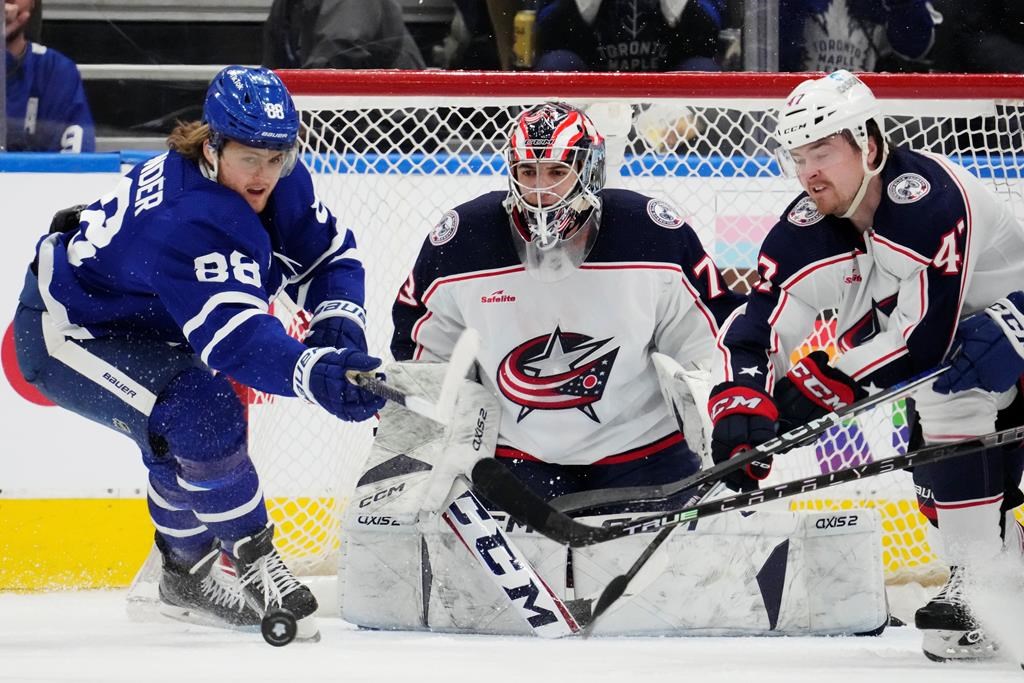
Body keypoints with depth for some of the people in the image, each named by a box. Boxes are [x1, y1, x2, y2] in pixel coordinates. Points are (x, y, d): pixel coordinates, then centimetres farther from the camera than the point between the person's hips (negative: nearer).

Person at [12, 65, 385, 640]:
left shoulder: (280, 180, -11)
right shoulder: (185, 219, -39)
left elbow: (330, 252, -1)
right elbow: (231, 333, -50)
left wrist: (339, 326, -21)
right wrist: (312, 372, -65)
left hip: (138, 321, 10)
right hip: (67, 329, -10)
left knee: (189, 443, 21)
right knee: (201, 416, -27)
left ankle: (187, 576, 43)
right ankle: (252, 560, -11)